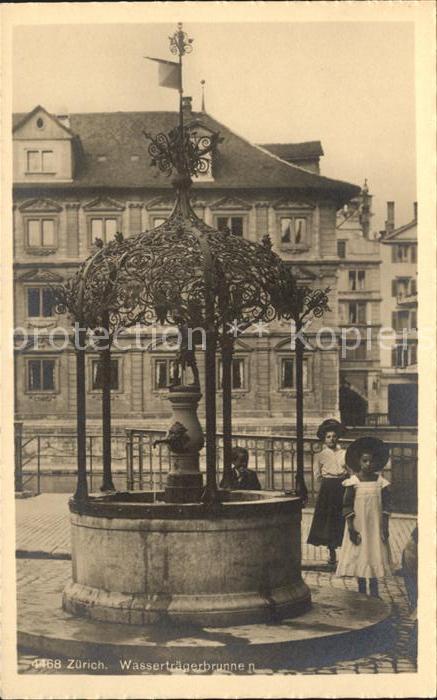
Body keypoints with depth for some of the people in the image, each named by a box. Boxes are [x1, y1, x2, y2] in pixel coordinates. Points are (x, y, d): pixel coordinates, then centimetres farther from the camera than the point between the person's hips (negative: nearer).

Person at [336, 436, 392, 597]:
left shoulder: (381, 482, -1)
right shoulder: (353, 482, -7)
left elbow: (386, 507, 3)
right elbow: (347, 507, -6)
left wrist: (385, 528, -3)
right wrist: (351, 528, -11)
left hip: (375, 527, 1)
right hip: (358, 526, -1)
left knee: (375, 557, 4)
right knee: (359, 557, 5)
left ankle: (374, 593, 17)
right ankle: (362, 592, 19)